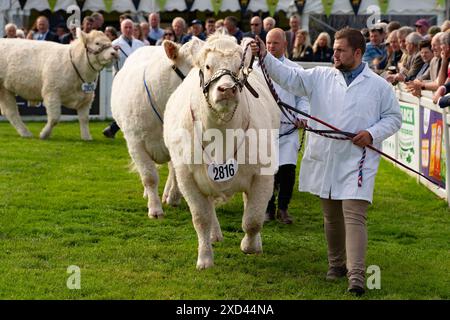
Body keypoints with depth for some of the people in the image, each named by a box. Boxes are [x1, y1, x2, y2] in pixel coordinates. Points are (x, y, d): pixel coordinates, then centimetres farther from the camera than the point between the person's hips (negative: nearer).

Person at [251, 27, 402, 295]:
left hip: (357, 163, -4)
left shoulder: (379, 86, 1)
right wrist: (265, 57, -11)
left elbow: (394, 118, 6)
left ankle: (357, 275, -21)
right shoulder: (321, 77, 8)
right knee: (332, 217, 15)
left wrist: (373, 134, -11)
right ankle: (337, 264, 33)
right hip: (325, 162, 4)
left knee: (354, 216, -15)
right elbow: (290, 77, 1)